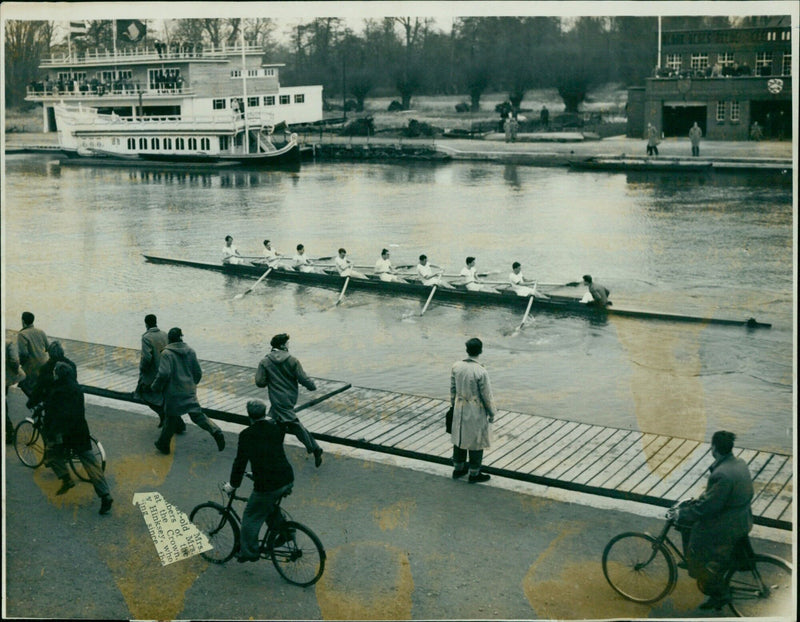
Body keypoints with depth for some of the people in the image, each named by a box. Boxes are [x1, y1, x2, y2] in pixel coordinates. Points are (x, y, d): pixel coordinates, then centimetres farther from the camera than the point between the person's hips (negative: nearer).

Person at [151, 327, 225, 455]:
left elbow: (164, 374, -21)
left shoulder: (166, 353, -12)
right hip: (190, 391, 4)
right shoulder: (190, 351, 5)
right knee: (197, 414, 7)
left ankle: (163, 444, 23)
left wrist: (155, 387, -6)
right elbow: (198, 373, 9)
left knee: (171, 418, 9)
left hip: (174, 393, -4)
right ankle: (215, 431, -14)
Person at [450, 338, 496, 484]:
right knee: (476, 441, 10)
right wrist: (491, 414, -1)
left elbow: (452, 389, 3)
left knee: (459, 438, 20)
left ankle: (458, 469, 34)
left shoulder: (456, 366, -9)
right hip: (476, 411, -5)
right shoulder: (481, 372, -25)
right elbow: (487, 396, -15)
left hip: (459, 409, 5)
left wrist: (453, 405, 18)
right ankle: (474, 474, 22)